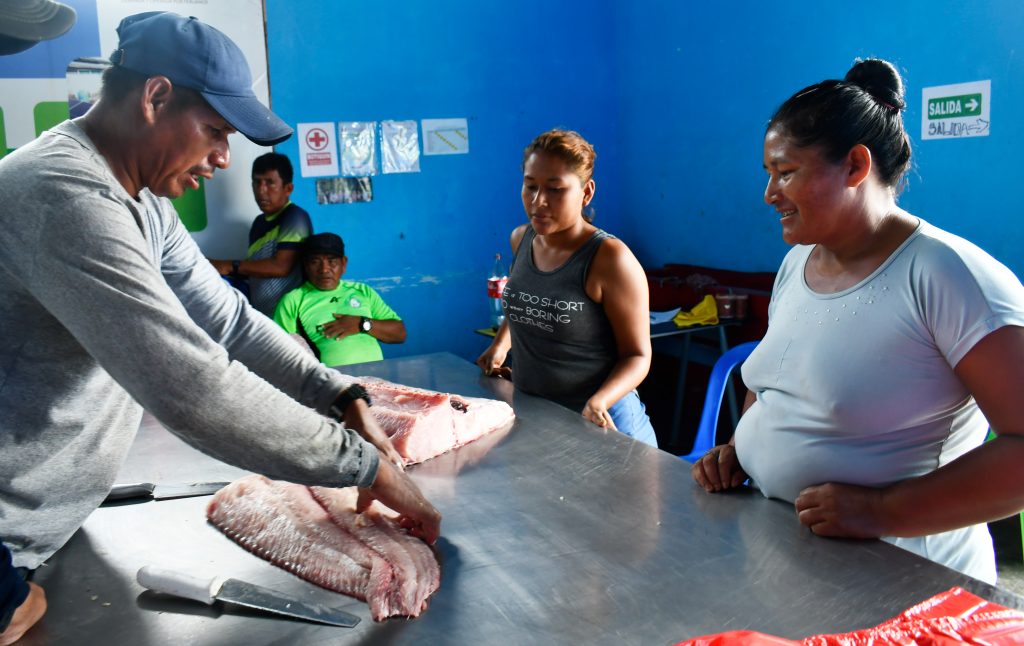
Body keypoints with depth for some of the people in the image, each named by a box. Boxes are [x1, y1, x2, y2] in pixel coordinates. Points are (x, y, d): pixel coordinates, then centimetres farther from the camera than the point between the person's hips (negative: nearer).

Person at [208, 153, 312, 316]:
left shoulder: (295, 217, -9)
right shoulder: (260, 222, 15)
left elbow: (281, 266, -18)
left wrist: (231, 266, -13)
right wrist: (218, 268, 3)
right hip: (259, 314, 7)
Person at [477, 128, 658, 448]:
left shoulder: (609, 258, -18)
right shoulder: (521, 239, 0)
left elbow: (637, 355, -14)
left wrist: (599, 401, -29)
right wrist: (500, 344, 8)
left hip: (599, 423, -5)